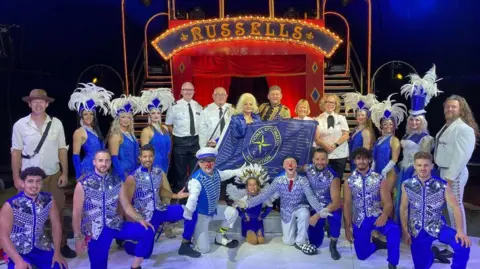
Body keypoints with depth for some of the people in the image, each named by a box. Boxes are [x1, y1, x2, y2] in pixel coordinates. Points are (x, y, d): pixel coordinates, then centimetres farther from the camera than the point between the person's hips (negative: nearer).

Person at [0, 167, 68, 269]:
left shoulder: (49, 200, -9)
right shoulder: (10, 206, -18)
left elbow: (56, 225, -1)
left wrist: (57, 252, -4)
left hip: (41, 247, 3)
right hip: (18, 251, -3)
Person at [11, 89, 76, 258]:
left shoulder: (56, 123, -1)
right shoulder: (20, 125, -4)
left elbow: (62, 149, 2)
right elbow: (16, 152, -2)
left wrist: (65, 173, 0)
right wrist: (16, 177, -4)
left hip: (53, 175, 1)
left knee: (57, 210, 10)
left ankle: (62, 244, 24)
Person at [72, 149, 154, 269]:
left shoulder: (117, 182, 2)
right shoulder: (83, 184, -7)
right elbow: (77, 213, -4)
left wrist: (139, 220, -3)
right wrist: (78, 237, -4)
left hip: (116, 225, 3)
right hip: (95, 231, -3)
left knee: (147, 232, -13)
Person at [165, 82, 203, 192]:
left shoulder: (198, 107, 6)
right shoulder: (175, 106, -6)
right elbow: (168, 125, 1)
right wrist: (176, 134, -6)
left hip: (195, 141, 4)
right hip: (180, 142, -4)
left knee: (195, 168, 16)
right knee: (180, 170, 8)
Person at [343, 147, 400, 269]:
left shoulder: (380, 179, -3)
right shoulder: (349, 181, 1)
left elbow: (388, 203, -9)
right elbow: (347, 205, 0)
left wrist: (384, 215, -31)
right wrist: (347, 227, -7)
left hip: (377, 216, -1)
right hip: (359, 220, 1)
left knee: (394, 229, -33)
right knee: (362, 255, 0)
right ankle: (376, 243, 32)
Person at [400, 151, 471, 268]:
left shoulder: (443, 186, -12)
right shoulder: (406, 185, -8)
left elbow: (455, 207, -11)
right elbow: (403, 208, 2)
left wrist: (460, 231, -23)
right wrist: (405, 231, 1)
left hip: (437, 227, -1)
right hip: (417, 231, 1)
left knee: (463, 245, -27)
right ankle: (431, 252, 41)